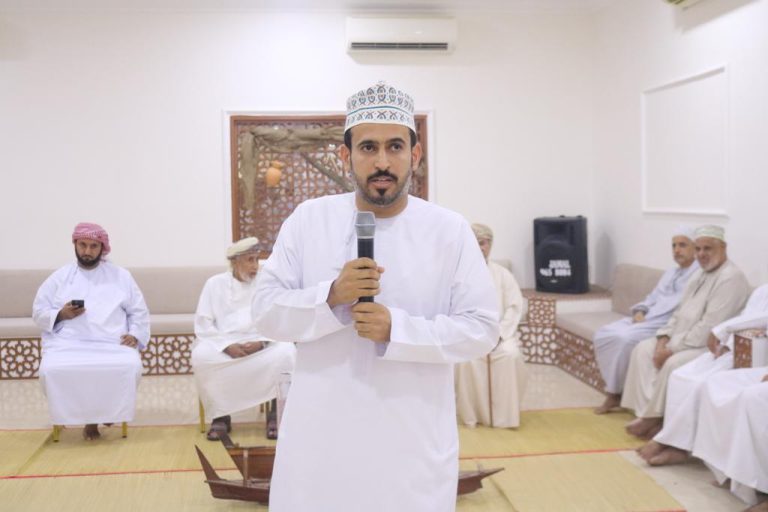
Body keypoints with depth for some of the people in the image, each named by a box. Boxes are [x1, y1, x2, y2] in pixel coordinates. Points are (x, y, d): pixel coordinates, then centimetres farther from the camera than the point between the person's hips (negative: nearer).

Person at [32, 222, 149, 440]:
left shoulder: (121, 276, 13)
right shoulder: (59, 277, 13)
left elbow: (139, 311, 14)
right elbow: (39, 312, 13)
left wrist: (135, 334, -4)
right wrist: (61, 314, -8)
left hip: (112, 344, 0)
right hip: (67, 343, 1)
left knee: (130, 366, -32)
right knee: (51, 370, -31)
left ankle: (110, 411, 0)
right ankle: (89, 418, -6)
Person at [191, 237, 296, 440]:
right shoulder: (215, 284, 6)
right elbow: (203, 324, -1)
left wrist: (262, 343, -19)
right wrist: (227, 346, -17)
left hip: (262, 344, 0)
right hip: (222, 343, 0)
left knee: (285, 351, -32)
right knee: (201, 356, -33)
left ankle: (275, 412, -13)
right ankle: (221, 415, -13)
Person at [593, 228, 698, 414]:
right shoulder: (669, 273, 27)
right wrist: (640, 311, 2)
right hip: (645, 319, 9)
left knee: (625, 338, -31)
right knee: (603, 334, -12)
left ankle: (617, 393, -12)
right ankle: (613, 388, -5)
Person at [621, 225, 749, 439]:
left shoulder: (730, 278, -17)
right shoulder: (700, 273, 14)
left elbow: (709, 328, -24)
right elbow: (680, 312, 17)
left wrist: (672, 349, -21)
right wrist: (663, 339, -1)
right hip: (683, 339, 10)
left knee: (673, 363, -31)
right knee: (643, 349, -5)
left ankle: (653, 417, -13)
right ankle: (646, 412, -11)